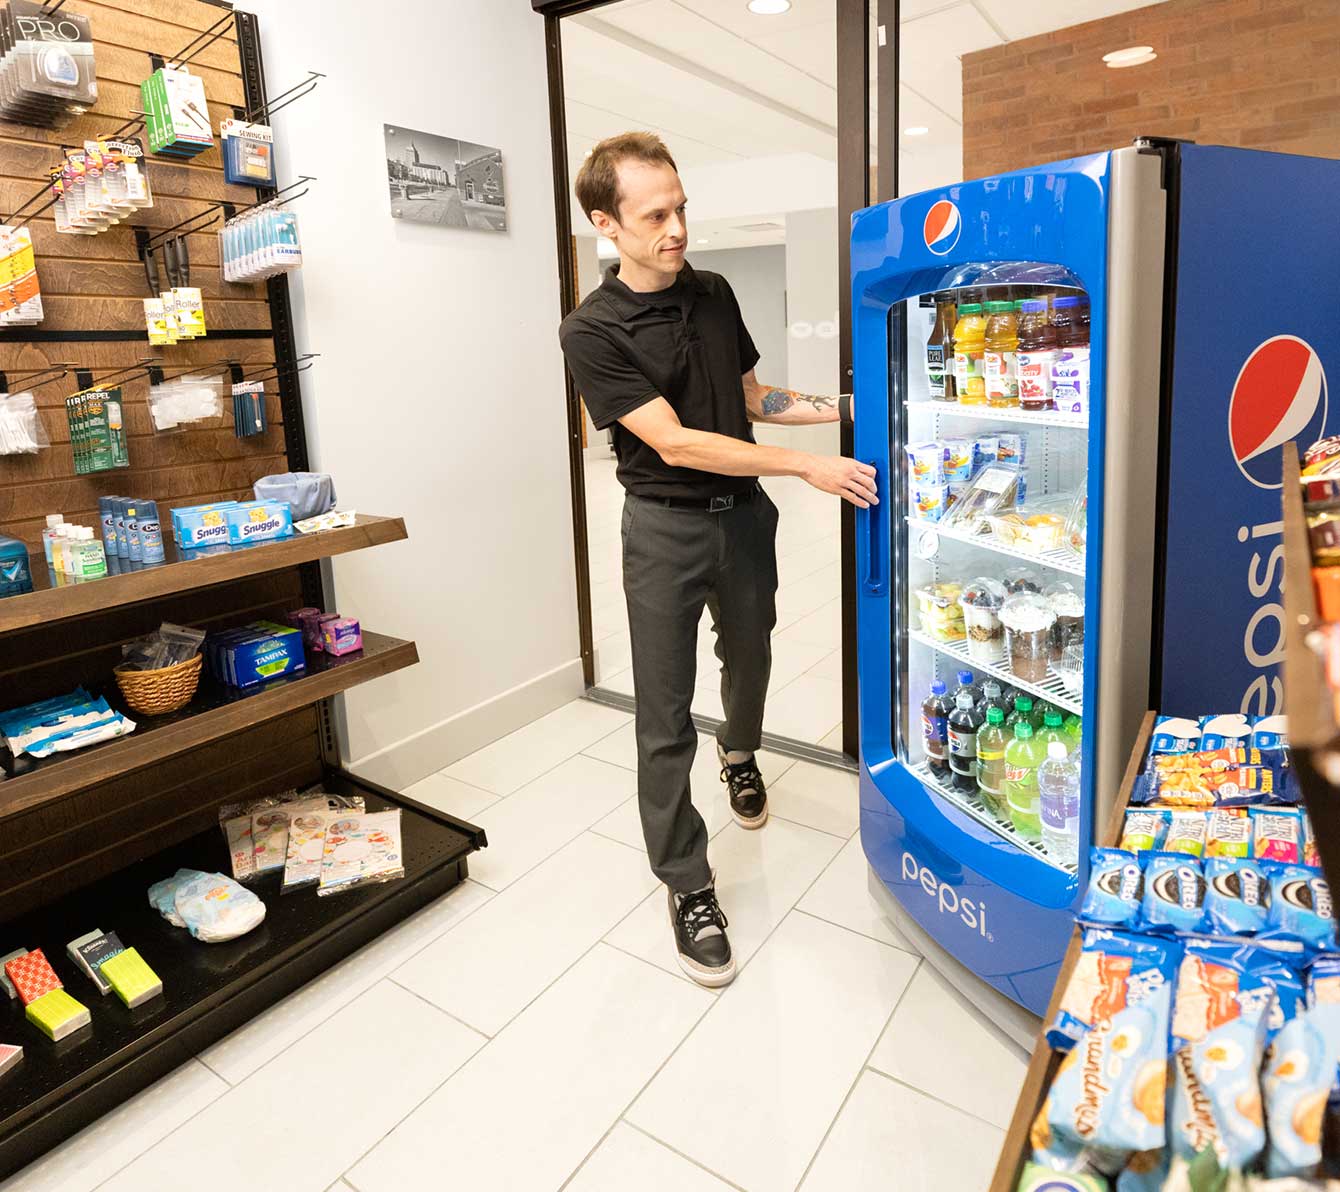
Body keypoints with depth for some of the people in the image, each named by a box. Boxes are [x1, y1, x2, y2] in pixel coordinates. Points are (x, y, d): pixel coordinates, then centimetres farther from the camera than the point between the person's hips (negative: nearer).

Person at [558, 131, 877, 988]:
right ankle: (688, 887, 13)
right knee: (666, 715, -2)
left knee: (750, 660, 23)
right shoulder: (594, 331, -14)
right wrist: (807, 466, -23)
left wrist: (839, 407, 2)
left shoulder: (715, 293, 5)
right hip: (667, 529, -5)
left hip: (745, 512, 6)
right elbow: (675, 443, -20)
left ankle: (741, 755, 55)